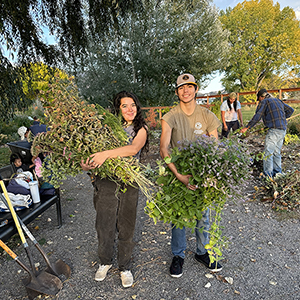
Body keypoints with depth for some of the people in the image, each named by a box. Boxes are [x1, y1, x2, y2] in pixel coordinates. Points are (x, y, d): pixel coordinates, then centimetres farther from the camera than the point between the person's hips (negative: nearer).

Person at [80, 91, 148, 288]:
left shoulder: (141, 128, 0)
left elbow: (134, 148, -20)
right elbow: (95, 149, 1)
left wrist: (107, 153, -29)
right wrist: (87, 165, -20)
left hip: (129, 184, -1)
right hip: (106, 182, 1)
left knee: (126, 228, 12)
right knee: (104, 226, 13)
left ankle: (125, 267, 36)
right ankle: (105, 262, 42)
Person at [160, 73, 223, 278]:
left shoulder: (207, 116, -3)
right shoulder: (170, 117, -9)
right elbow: (164, 149, -19)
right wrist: (179, 175, -31)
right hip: (178, 173, -2)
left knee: (203, 216, 14)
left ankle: (202, 252, 39)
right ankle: (178, 256, 32)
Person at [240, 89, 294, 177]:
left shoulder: (264, 102, -1)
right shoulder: (278, 100, 21)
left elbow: (257, 117, -10)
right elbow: (290, 110, 24)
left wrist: (246, 128, -8)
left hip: (274, 130, -9)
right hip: (283, 130, 9)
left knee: (268, 153, -7)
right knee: (276, 152, 17)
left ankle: (268, 175, -6)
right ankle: (278, 172, 25)